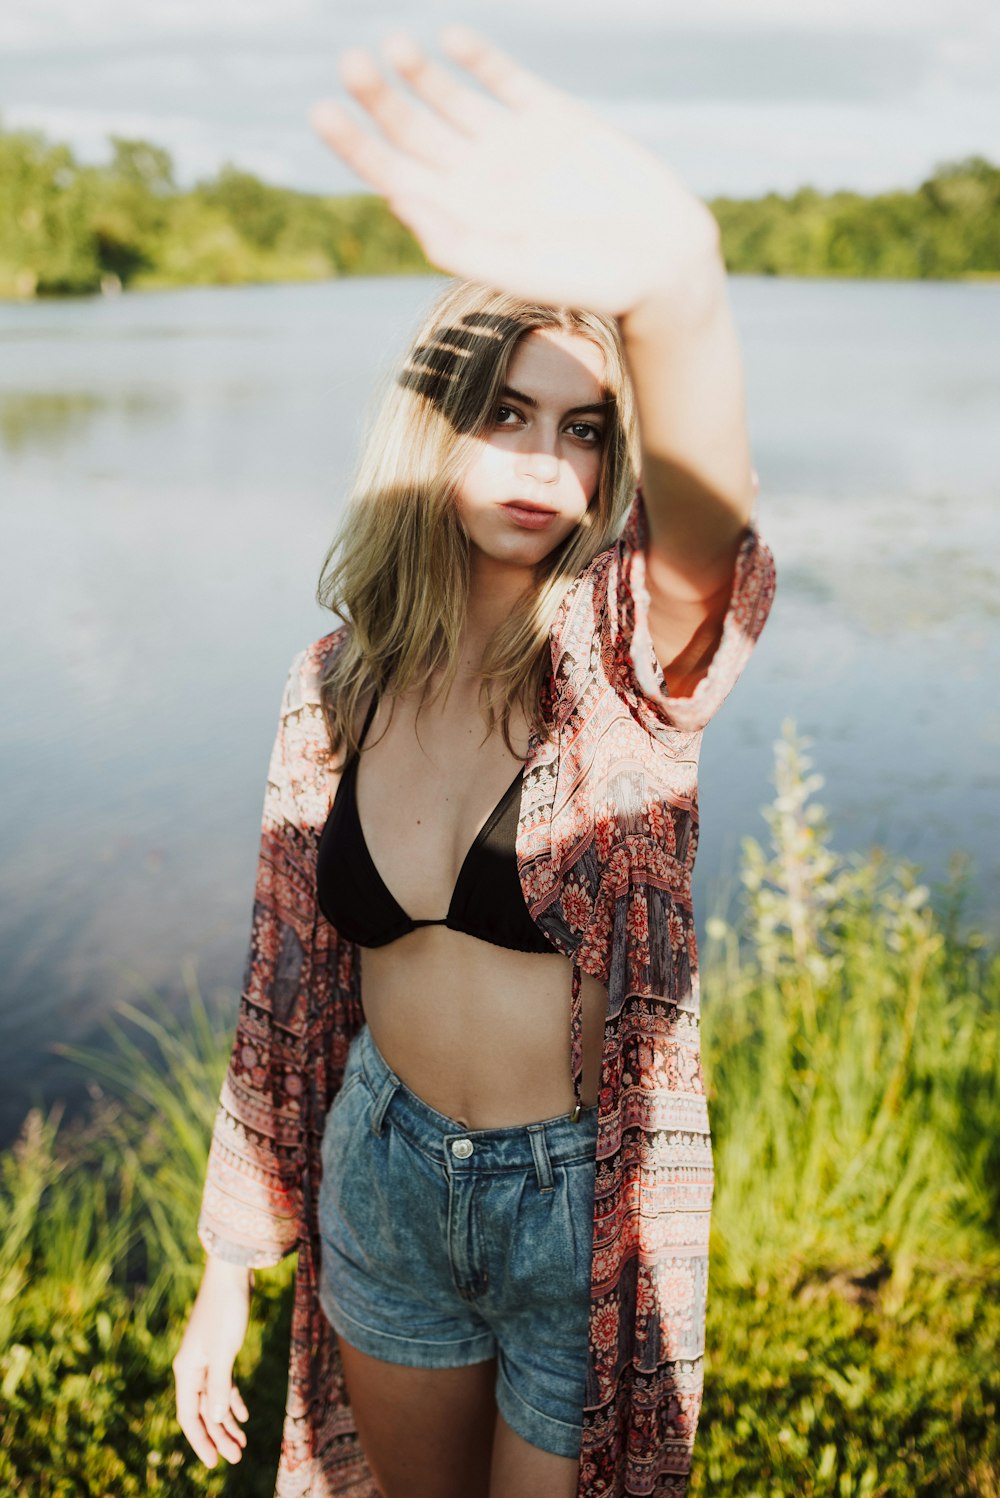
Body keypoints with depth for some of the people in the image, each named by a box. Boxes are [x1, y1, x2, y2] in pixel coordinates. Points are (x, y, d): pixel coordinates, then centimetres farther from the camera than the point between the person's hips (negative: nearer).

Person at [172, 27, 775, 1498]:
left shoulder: (627, 659, -18)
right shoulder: (338, 684, -6)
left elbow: (705, 517, -44)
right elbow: (288, 985, 2)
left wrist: (665, 269, -67)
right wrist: (228, 1272, 7)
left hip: (586, 1202, -3)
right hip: (388, 1172, 4)